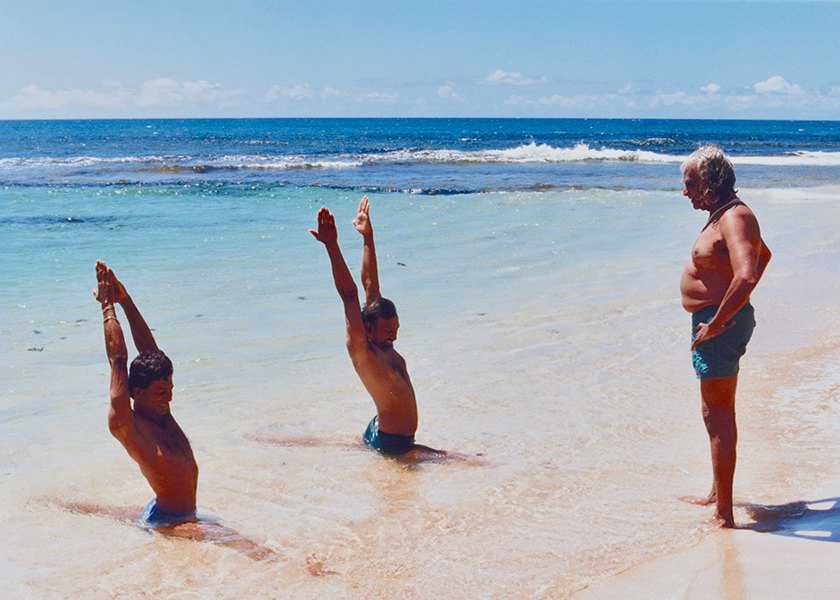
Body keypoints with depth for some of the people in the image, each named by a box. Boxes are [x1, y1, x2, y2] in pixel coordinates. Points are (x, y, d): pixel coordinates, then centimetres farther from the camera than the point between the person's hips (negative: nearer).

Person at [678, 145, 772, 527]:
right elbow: (764, 254, 31)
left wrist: (715, 323, -26)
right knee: (716, 413, 21)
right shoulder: (725, 215, 13)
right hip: (717, 319, 11)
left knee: (719, 417, -5)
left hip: (720, 324, -11)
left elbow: (745, 276, -35)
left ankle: (723, 515, 1)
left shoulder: (734, 218, -20)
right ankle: (717, 495, 36)